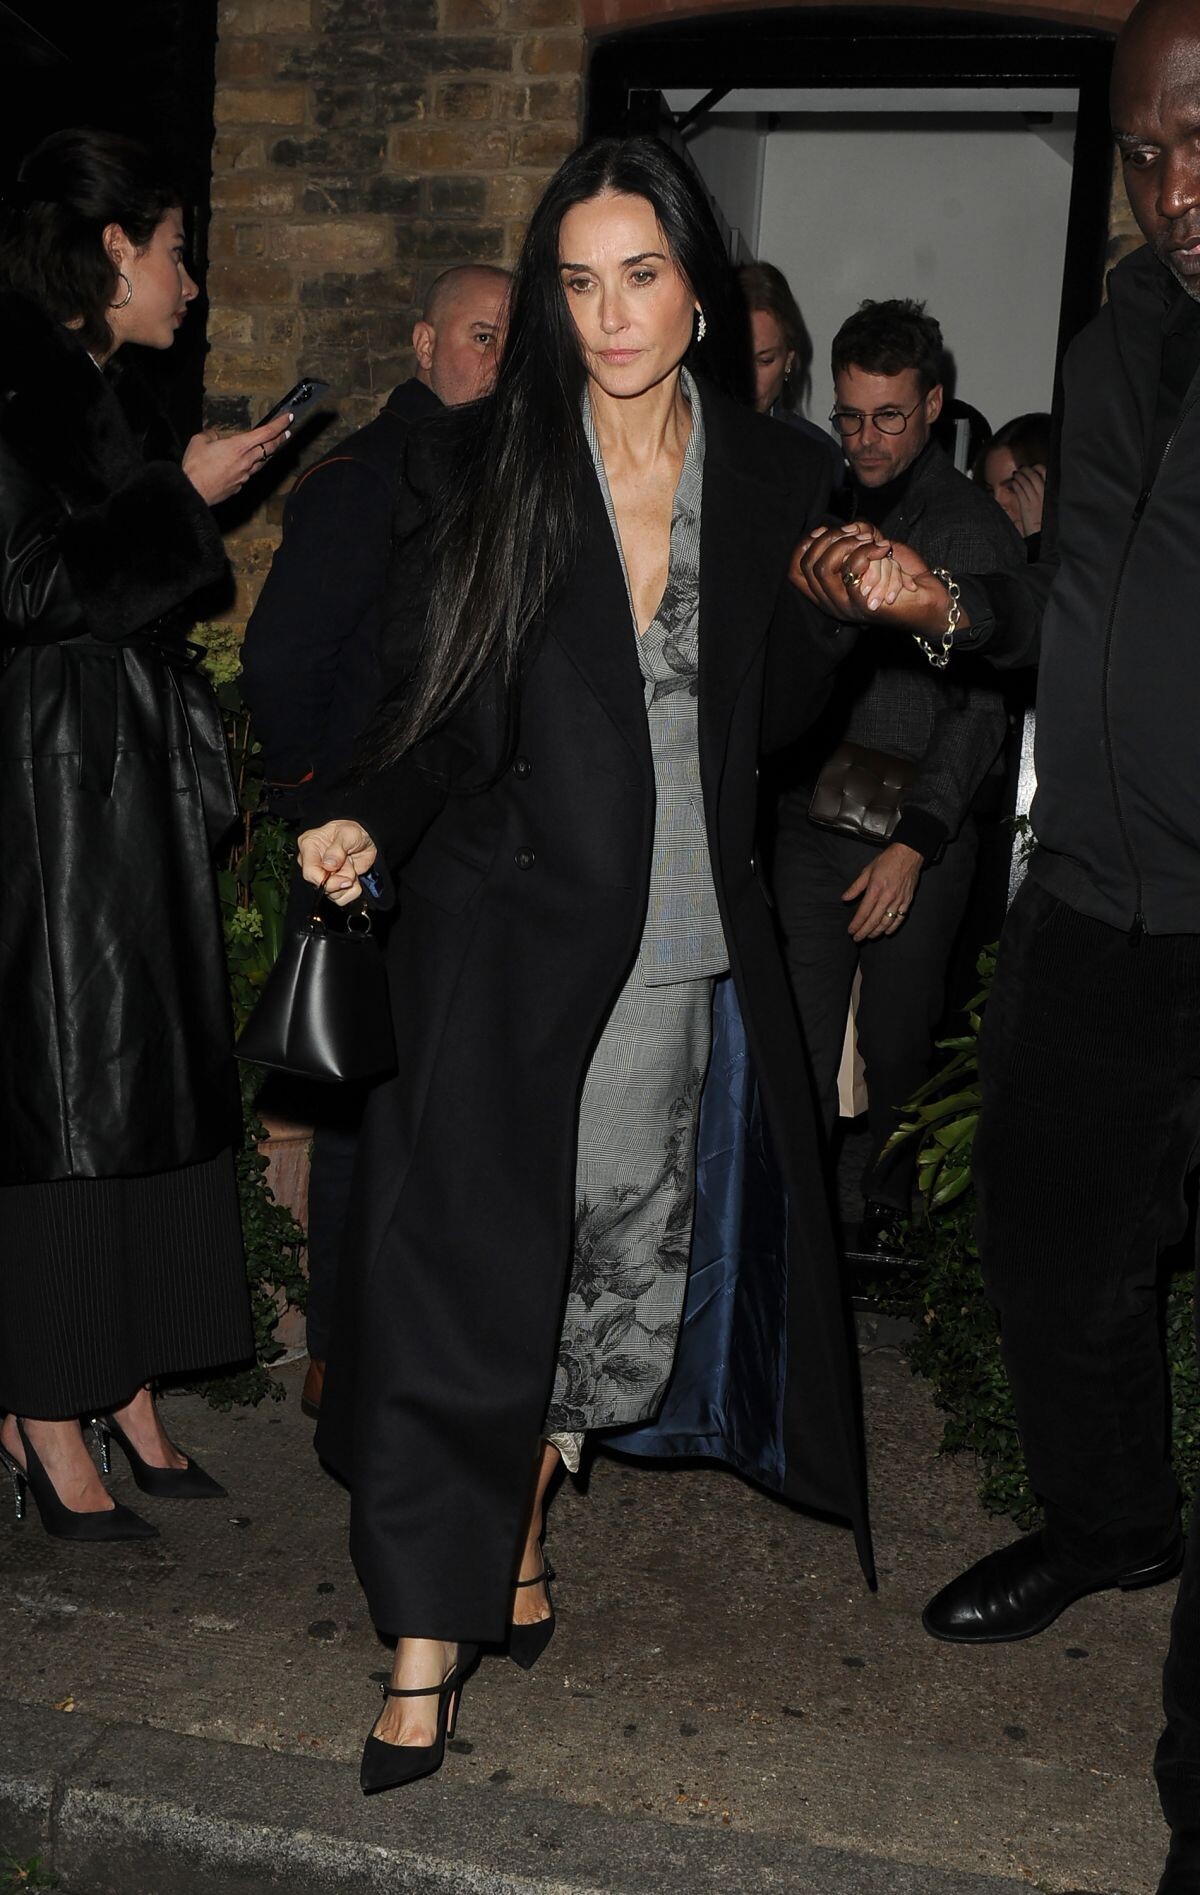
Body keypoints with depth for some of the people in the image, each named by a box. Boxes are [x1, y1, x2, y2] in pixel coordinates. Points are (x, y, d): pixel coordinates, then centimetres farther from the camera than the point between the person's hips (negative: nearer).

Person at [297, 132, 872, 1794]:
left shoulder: (776, 479, 6)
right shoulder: (477, 470, -1)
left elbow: (771, 715, 12)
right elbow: (439, 709, 0)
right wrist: (372, 825, -18)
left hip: (685, 949, 3)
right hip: (509, 929, -3)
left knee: (615, 1271, 12)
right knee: (467, 1271, -4)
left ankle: (519, 1531, 37)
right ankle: (428, 1654, 6)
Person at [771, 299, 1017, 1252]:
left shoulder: (971, 527, -4)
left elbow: (978, 708, -9)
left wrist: (913, 843, -17)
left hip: (919, 839, -4)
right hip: (810, 818, 4)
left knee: (897, 1046, 6)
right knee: (797, 1039, 0)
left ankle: (892, 1213, 25)